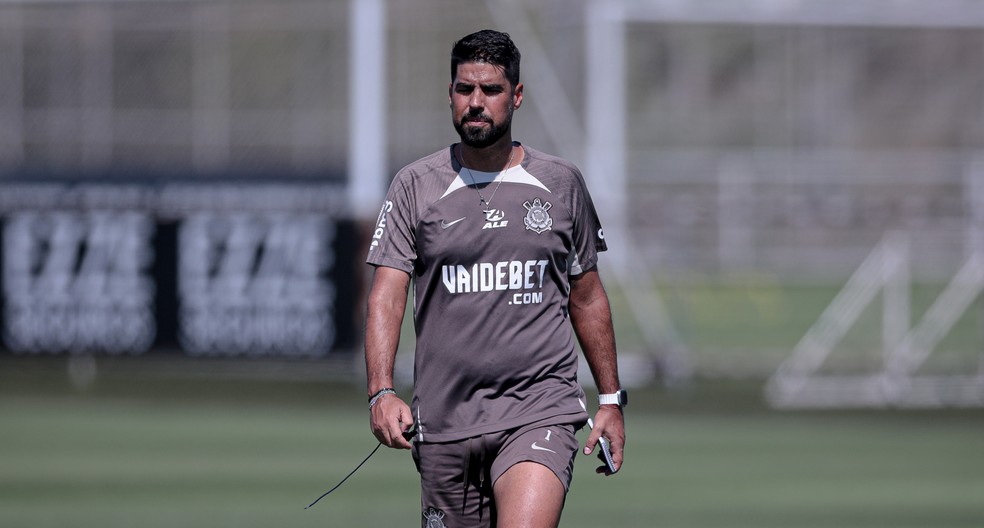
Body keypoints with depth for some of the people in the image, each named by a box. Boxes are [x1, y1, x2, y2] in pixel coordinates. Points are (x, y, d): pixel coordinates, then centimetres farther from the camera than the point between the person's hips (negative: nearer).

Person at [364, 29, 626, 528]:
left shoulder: (561, 183, 8)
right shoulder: (415, 186, 3)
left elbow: (587, 298, 17)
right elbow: (386, 296, -4)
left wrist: (611, 398, 16)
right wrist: (381, 392, -19)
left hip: (540, 412, -1)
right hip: (445, 422, 1)